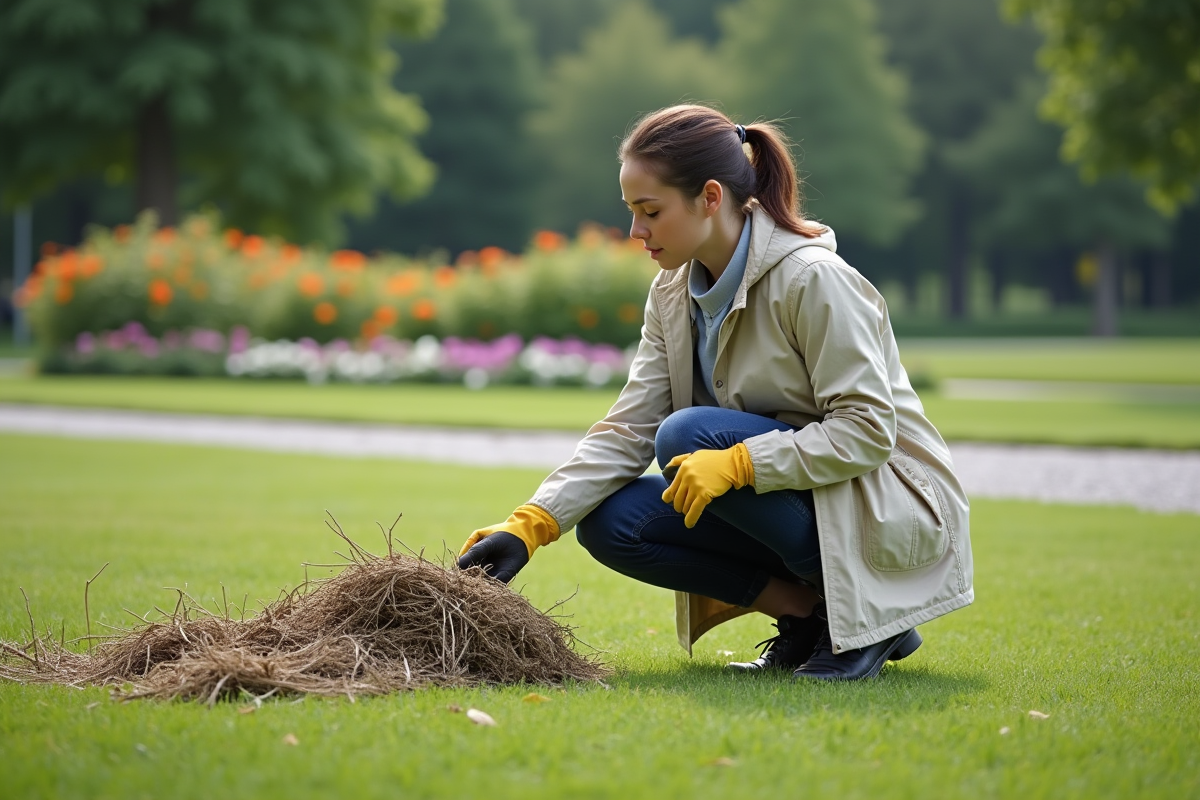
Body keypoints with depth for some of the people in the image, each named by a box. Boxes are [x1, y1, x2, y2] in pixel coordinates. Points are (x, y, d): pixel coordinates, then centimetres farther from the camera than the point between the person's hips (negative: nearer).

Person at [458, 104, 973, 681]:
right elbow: (628, 431, -2)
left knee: (691, 436, -27)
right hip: (793, 499, 7)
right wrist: (528, 526, -14)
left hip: (894, 512, -7)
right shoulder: (674, 292, 1)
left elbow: (868, 430, -24)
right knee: (612, 522, -11)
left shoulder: (814, 280, -21)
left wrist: (737, 462, -34)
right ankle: (808, 612, -1)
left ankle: (867, 614, -13)